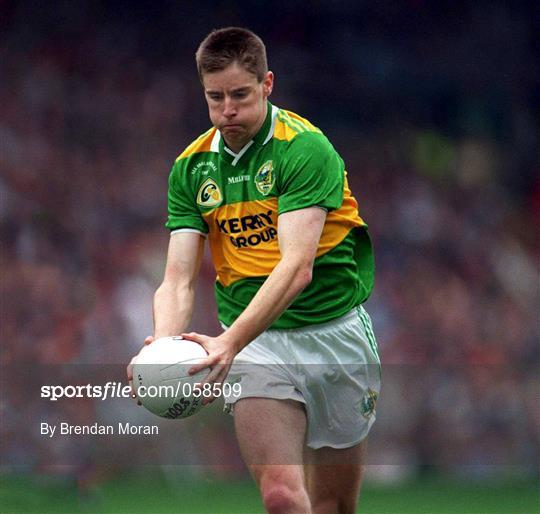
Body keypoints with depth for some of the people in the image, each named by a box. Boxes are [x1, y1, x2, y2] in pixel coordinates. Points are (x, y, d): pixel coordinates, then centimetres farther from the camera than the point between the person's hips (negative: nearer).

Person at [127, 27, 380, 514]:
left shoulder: (305, 148, -13)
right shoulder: (192, 167, 2)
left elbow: (297, 267, -24)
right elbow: (178, 280, -3)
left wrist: (230, 343, -37)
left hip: (335, 330, -2)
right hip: (253, 339, 2)